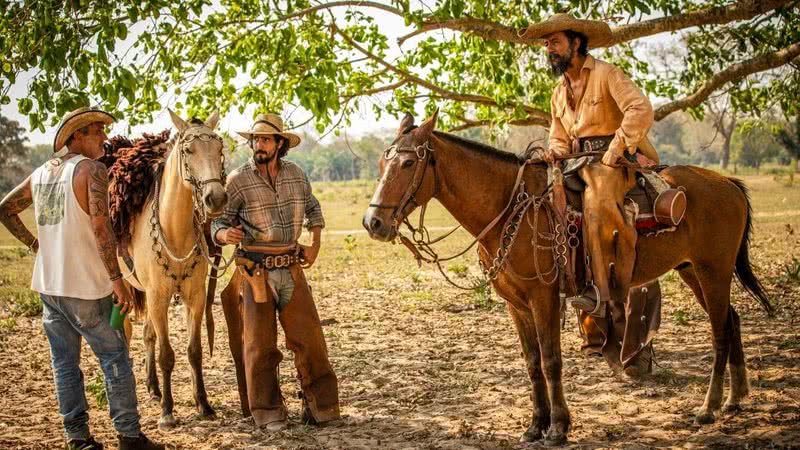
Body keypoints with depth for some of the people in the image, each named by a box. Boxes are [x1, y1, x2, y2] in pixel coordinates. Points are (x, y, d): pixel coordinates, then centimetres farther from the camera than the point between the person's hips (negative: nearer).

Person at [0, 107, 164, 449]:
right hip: (85, 287, -7)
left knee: (64, 361, 12)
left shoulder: (40, 173, 11)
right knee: (114, 356, 4)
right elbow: (101, 228, -20)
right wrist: (117, 279, -17)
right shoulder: (92, 169, -12)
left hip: (47, 284, 7)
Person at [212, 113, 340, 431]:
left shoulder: (296, 174, 4)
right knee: (259, 345, 4)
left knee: (309, 339, 4)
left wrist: (315, 243, 10)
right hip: (256, 272, -3)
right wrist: (225, 234, -28)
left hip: (292, 269, 3)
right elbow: (218, 223, -6)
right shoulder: (238, 180, -8)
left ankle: (320, 405, 17)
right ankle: (268, 413, 16)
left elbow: (313, 208, 21)